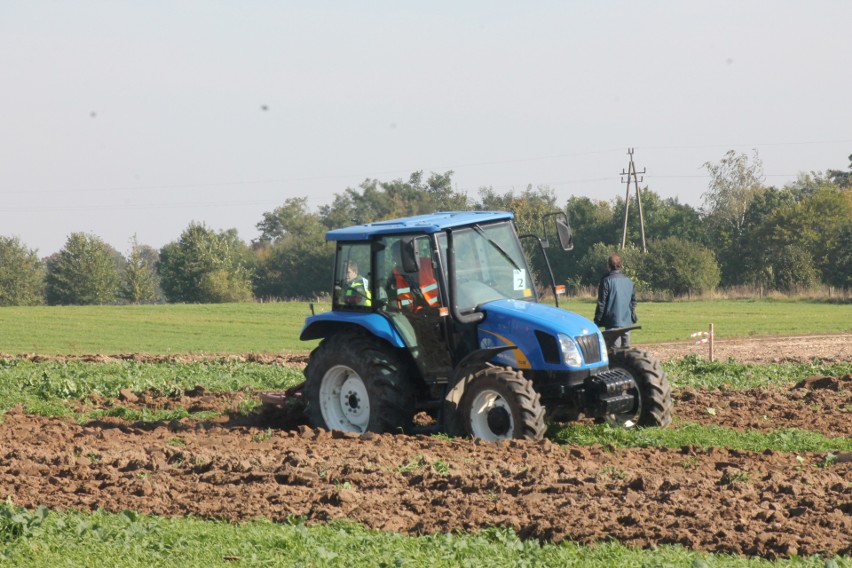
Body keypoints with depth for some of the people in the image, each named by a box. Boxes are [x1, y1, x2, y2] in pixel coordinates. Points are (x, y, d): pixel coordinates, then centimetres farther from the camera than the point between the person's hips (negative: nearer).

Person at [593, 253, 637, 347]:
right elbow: (633, 301, 15)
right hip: (627, 321, 5)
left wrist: (597, 320, -2)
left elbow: (601, 303, -9)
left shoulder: (607, 281, -10)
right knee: (626, 348, 10)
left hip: (612, 322, -5)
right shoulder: (629, 281, 8)